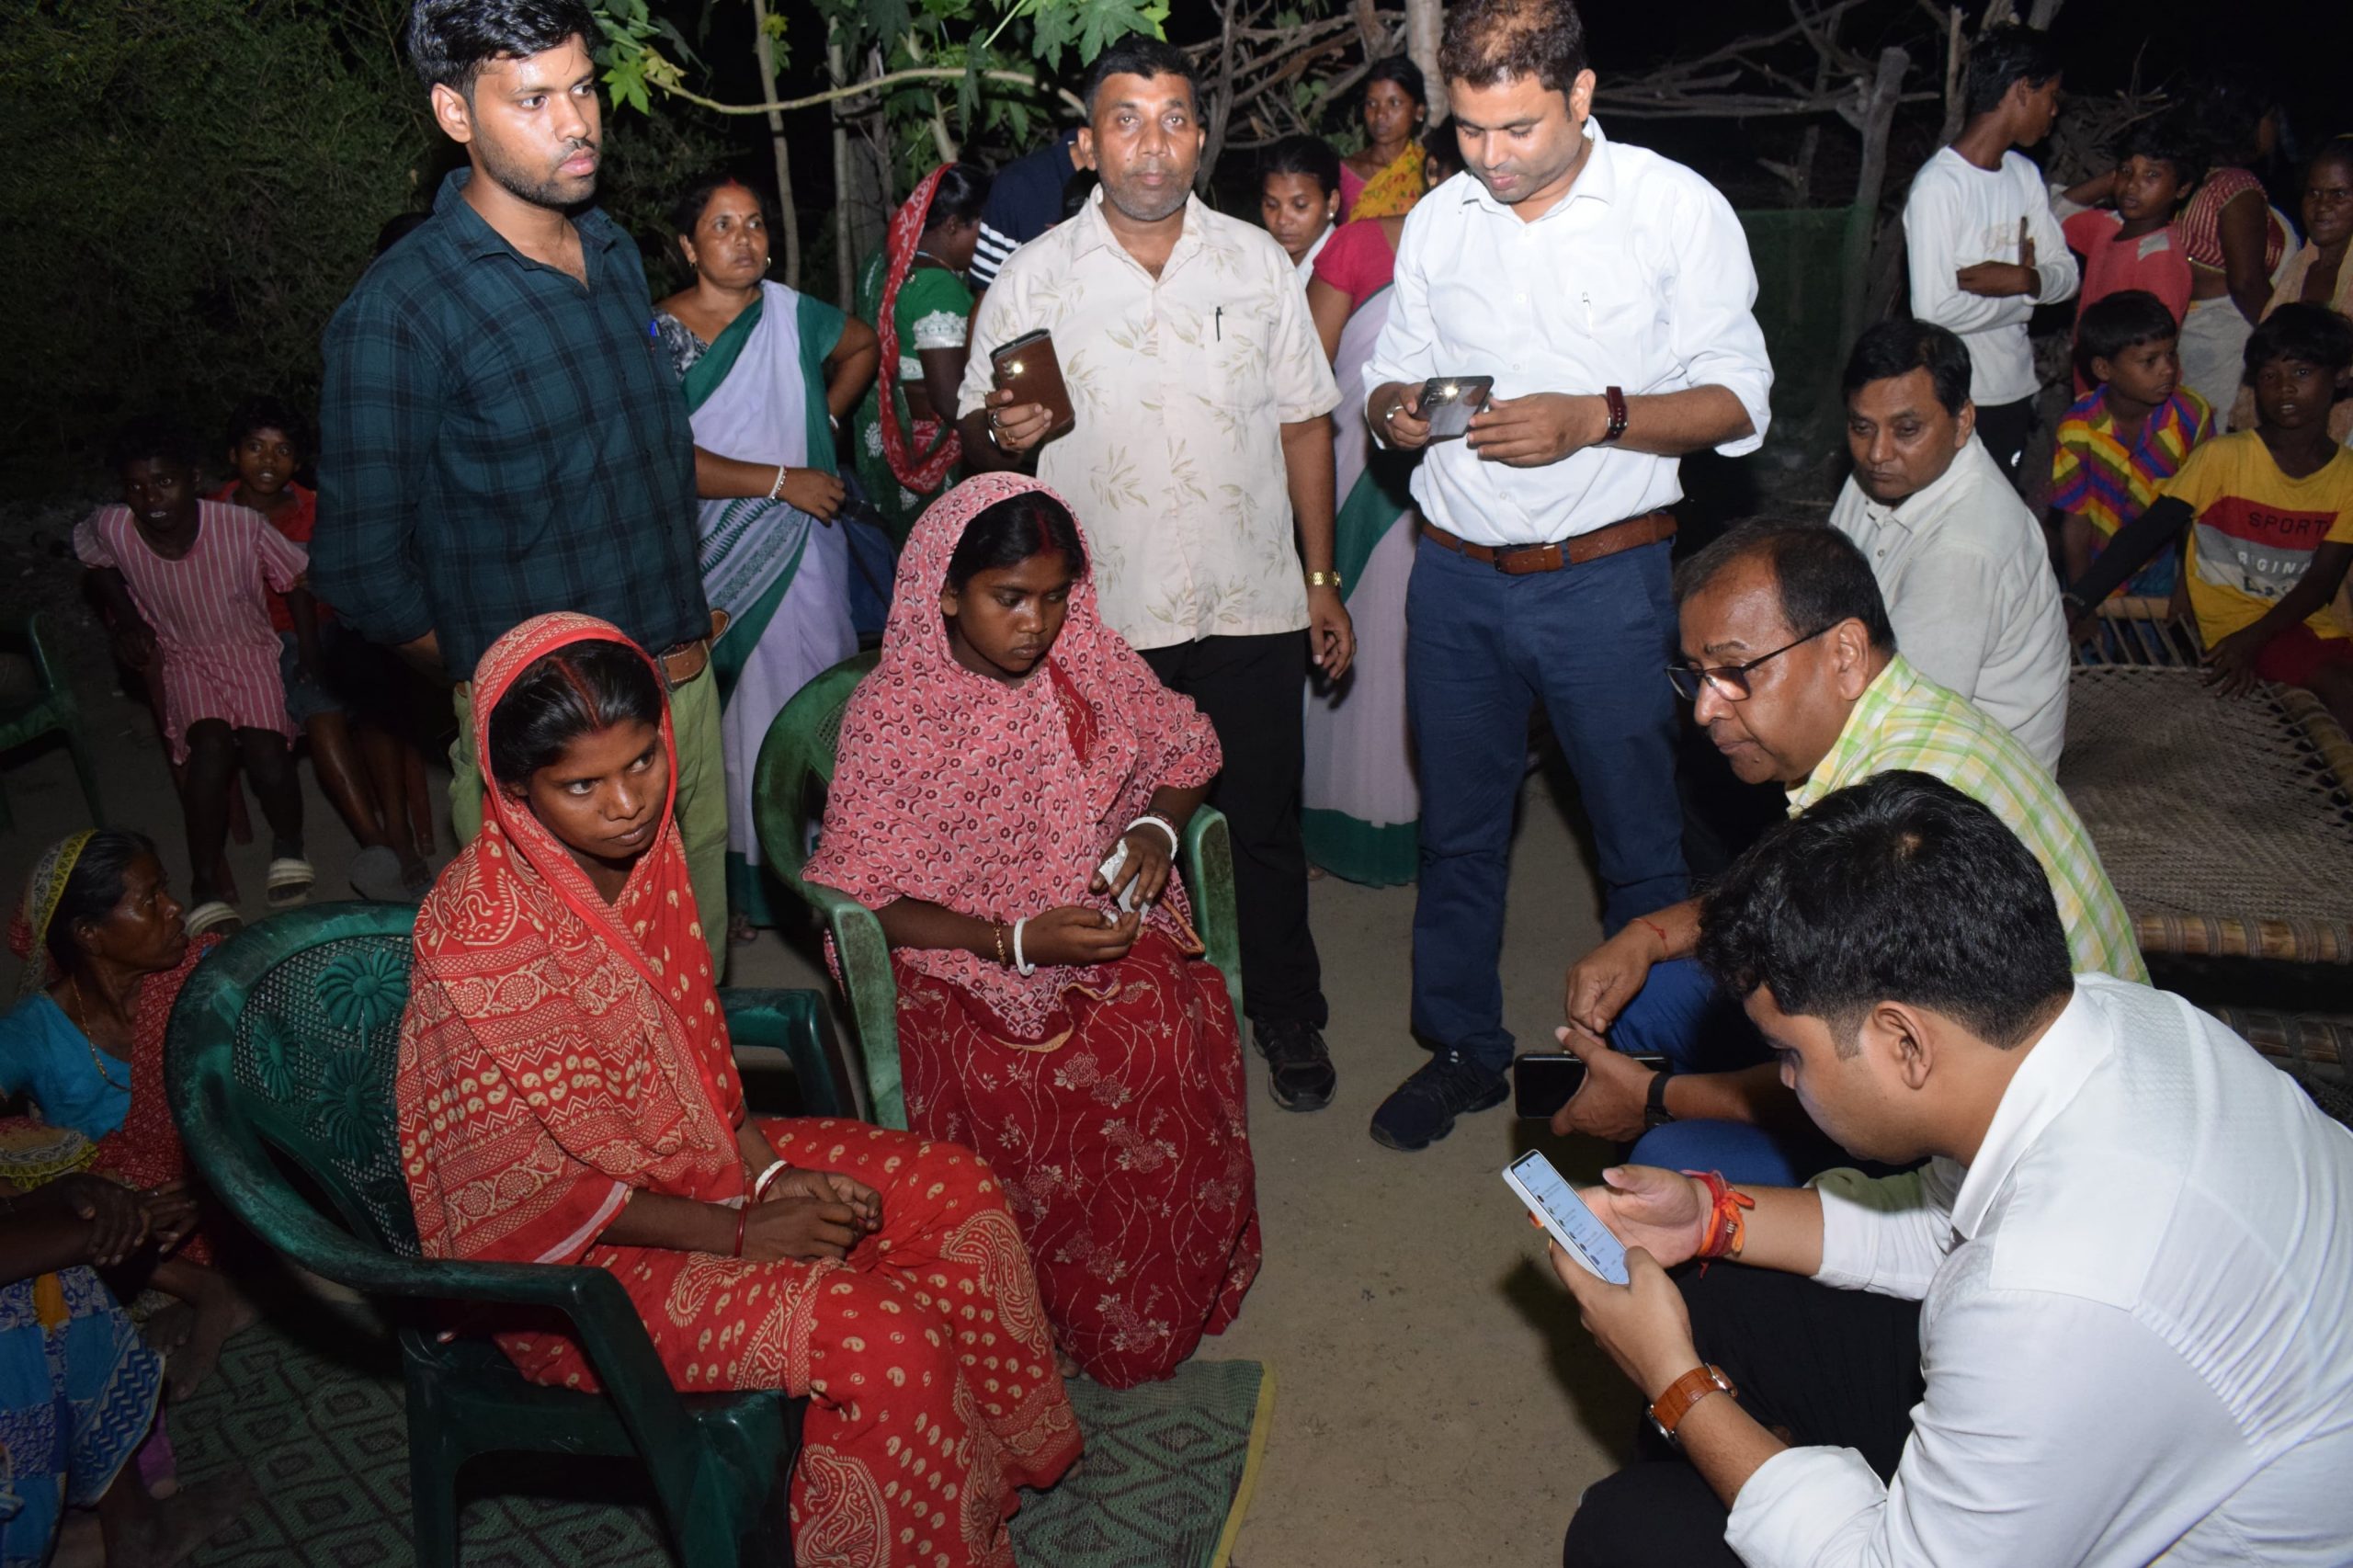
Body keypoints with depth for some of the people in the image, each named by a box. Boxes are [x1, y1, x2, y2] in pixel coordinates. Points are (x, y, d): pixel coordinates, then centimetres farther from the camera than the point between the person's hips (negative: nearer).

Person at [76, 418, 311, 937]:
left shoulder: (242, 526, -23)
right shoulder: (110, 530, -16)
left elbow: (295, 583, -6)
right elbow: (96, 564, 10)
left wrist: (312, 659, -8)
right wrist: (127, 620, 1)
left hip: (251, 649, -1)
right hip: (184, 657, 1)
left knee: (266, 756, -24)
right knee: (210, 745, -28)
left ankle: (288, 845, 7)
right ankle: (207, 885, -19)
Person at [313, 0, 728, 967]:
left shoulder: (615, 254, 9)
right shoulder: (401, 309, -14)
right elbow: (362, 571, -11)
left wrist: (685, 615, 13)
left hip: (687, 682, 6)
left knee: (700, 972, 15)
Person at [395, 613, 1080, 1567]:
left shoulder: (642, 845, -5)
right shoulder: (481, 933, -28)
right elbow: (529, 1185, -21)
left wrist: (772, 1175, -5)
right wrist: (739, 1233, -19)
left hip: (693, 1157, 8)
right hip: (560, 1260, -8)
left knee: (954, 1190, 0)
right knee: (878, 1333, -24)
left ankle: (997, 1457, 15)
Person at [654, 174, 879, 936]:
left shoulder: (792, 314, 5)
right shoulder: (659, 332, -6)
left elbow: (863, 344, 26)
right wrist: (782, 481, -16)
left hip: (798, 551, 3)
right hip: (712, 564, -3)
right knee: (730, 724, 3)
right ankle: (743, 882, 12)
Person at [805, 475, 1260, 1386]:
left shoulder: (1090, 662, 4)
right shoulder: (891, 712, -10)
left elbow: (1185, 752, 19)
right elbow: (864, 901, -11)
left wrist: (1157, 828, -5)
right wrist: (1015, 942, -22)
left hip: (1104, 923, 4)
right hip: (957, 957, -3)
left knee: (1172, 1034, -27)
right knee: (1022, 1084, -32)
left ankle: (1168, 1300, -3)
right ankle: (1072, 1315, -4)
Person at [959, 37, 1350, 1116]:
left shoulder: (1255, 260, 4)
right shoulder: (1032, 278, -1)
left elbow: (1303, 421, 8)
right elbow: (976, 438, 3)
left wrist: (1322, 578, 5)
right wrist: (1001, 432, -22)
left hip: (1252, 605, 1)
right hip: (1104, 616, -1)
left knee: (1264, 824, 11)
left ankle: (1288, 1019, 31)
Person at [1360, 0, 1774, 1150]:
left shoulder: (1678, 206, -5)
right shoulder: (1438, 219, 7)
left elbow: (1736, 403, -7)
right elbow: (1391, 371, 13)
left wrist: (1596, 418, -22)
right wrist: (1392, 408, -11)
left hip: (1604, 578, -3)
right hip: (1455, 571, 4)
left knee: (1638, 839, 7)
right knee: (1457, 828, 14)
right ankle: (1462, 1047, 31)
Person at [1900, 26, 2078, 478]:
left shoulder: (2024, 174, 7)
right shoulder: (1938, 185, -18)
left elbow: (2066, 272, 9)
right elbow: (1934, 309, -25)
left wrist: (2021, 279, -15)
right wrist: (2025, 290, -10)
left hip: (2016, 390, 8)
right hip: (1956, 402, -8)